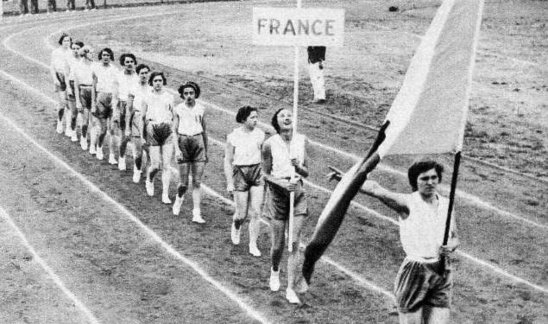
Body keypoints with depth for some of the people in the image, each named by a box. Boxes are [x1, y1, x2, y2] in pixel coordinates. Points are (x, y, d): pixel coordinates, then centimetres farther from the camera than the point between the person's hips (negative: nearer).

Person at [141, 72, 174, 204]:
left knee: (166, 165, -3)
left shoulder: (169, 97, 9)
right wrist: (142, 136, 5)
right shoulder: (147, 98, 5)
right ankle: (149, 180, 28)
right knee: (156, 165, -5)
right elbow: (142, 117, 8)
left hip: (167, 130, 1)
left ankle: (165, 194, 2)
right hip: (152, 130, -1)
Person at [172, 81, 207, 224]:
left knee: (197, 182, -1)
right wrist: (177, 149, -13)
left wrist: (206, 151, 17)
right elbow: (174, 131, -1)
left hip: (198, 143, 1)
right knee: (184, 183, 1)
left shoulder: (201, 109, 5)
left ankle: (196, 214, 1)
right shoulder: (178, 109, 0)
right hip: (183, 143, -1)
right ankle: (179, 199, 34)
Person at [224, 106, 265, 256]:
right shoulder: (233, 136, -10)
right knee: (242, 214, 4)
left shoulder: (260, 134, 0)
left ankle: (253, 245, 12)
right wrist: (229, 183, -7)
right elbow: (228, 161, -5)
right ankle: (235, 227, 39)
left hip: (257, 173, 3)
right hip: (240, 174, -2)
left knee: (256, 213, -1)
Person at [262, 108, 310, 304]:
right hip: (277, 194, -2)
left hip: (297, 194, 2)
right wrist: (282, 183, -19)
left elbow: (306, 173, 2)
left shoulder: (302, 141, -3)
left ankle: (291, 288, 7)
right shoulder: (270, 144, -11)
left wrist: (298, 166, -19)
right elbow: (266, 174, -3)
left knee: (294, 243, -2)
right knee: (278, 244, 7)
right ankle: (274, 271, 41)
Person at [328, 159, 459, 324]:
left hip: (442, 274, 4)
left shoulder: (446, 204, 9)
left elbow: (455, 238, 19)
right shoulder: (407, 203, -7)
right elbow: (376, 189, -22)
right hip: (415, 272, -4)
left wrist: (450, 247, -5)